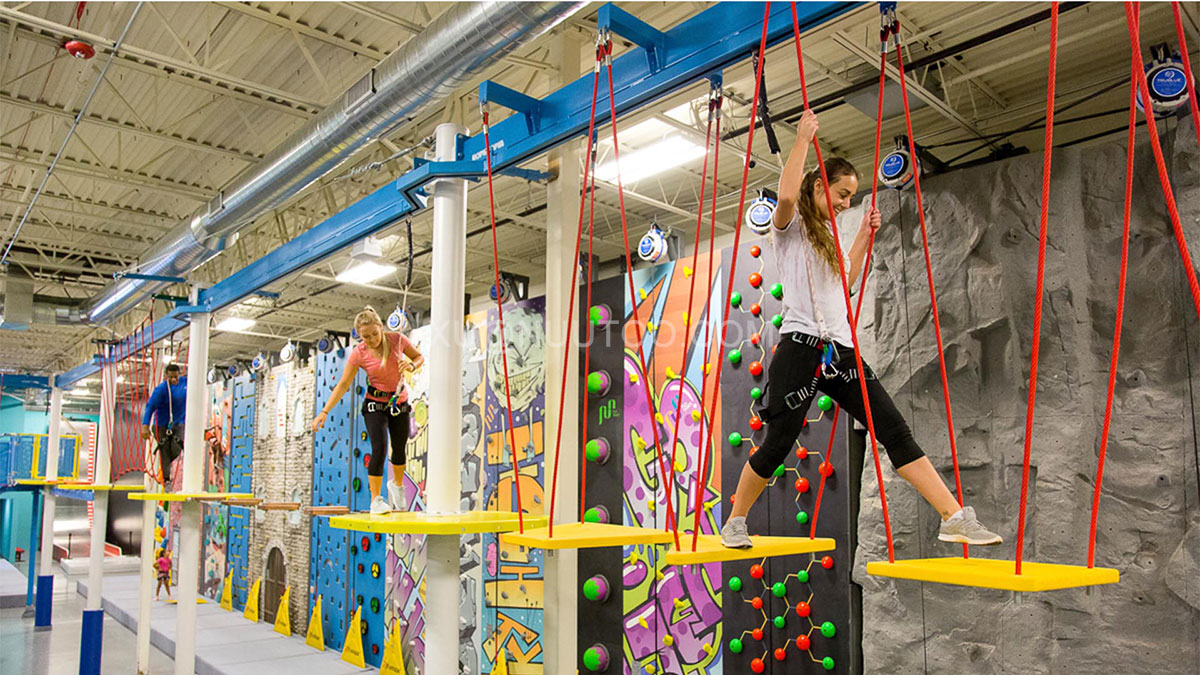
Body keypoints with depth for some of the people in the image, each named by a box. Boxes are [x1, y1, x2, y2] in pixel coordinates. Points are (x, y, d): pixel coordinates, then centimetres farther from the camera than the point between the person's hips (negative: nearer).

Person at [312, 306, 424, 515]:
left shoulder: (396, 339, -13)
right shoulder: (359, 353, -16)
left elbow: (419, 357, 3)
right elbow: (343, 385, -12)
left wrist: (411, 366, -20)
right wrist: (324, 412, -18)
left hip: (400, 402, 3)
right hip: (375, 403, -3)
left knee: (400, 448, 12)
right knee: (379, 449, -18)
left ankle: (397, 485, 42)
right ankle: (375, 499, -6)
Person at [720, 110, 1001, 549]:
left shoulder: (827, 236, 23)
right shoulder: (791, 227, 1)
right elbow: (786, 195, -23)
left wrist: (864, 236, 29)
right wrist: (803, 139, -14)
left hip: (841, 350, 7)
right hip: (801, 348, -7)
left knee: (896, 432, -2)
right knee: (777, 445, -2)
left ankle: (955, 517, -2)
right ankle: (734, 522, 17)